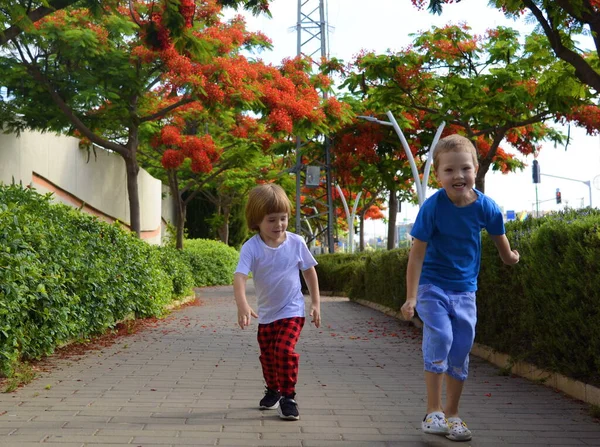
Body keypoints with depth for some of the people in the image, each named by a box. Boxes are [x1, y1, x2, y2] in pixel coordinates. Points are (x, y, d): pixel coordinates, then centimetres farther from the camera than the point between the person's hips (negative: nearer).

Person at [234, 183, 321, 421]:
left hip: (292, 311, -2)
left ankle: (288, 397, -4)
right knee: (267, 355, 16)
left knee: (285, 350, -19)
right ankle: (273, 391, 42)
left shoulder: (296, 243, -11)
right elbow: (240, 276, -29)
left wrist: (315, 302, 2)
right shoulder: (251, 247, -17)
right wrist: (242, 305, -45)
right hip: (266, 313, 2)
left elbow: (309, 271, 3)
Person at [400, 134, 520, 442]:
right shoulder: (433, 207, -20)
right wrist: (411, 298, -18)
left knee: (461, 351, 6)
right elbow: (417, 254, -17)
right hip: (433, 285, -3)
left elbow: (498, 235, 10)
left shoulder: (485, 206, -12)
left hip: (465, 289, 3)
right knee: (440, 338, -21)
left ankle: (451, 414, 21)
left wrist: (508, 257, 28)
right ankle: (433, 411, -13)